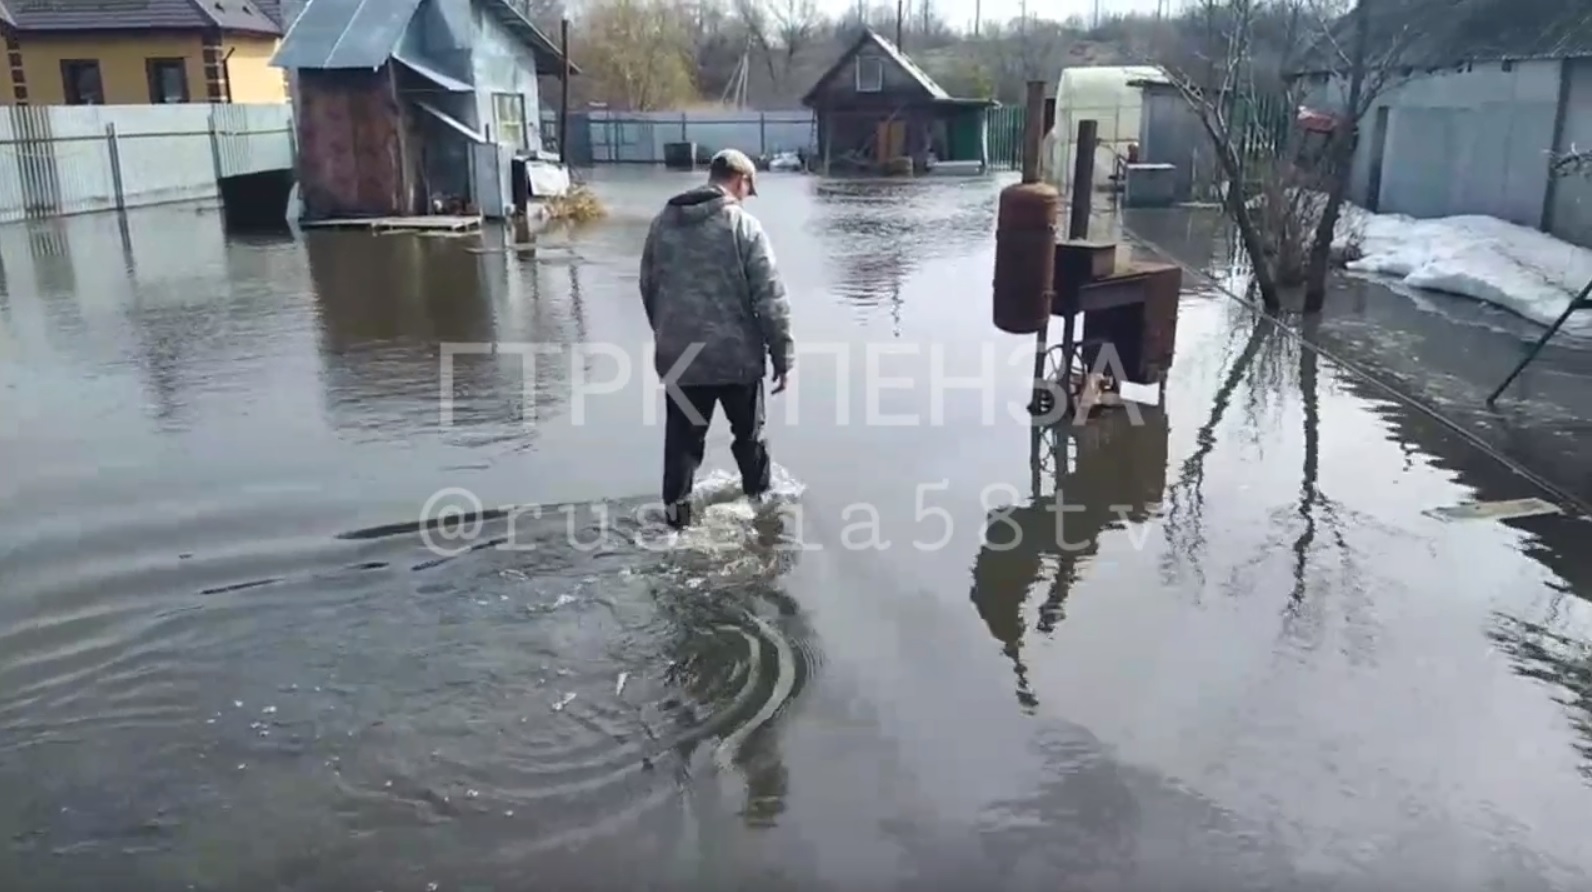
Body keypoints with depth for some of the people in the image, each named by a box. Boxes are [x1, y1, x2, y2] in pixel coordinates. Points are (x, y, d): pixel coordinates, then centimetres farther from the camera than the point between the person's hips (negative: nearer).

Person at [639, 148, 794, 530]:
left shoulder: (662, 222, 5)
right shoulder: (744, 225, -11)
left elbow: (648, 288, 14)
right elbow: (770, 300, -12)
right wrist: (782, 355, -4)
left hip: (677, 356, 3)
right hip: (735, 355, -3)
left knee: (682, 438, 12)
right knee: (749, 434, 17)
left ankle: (676, 512, 13)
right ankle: (760, 499, 32)